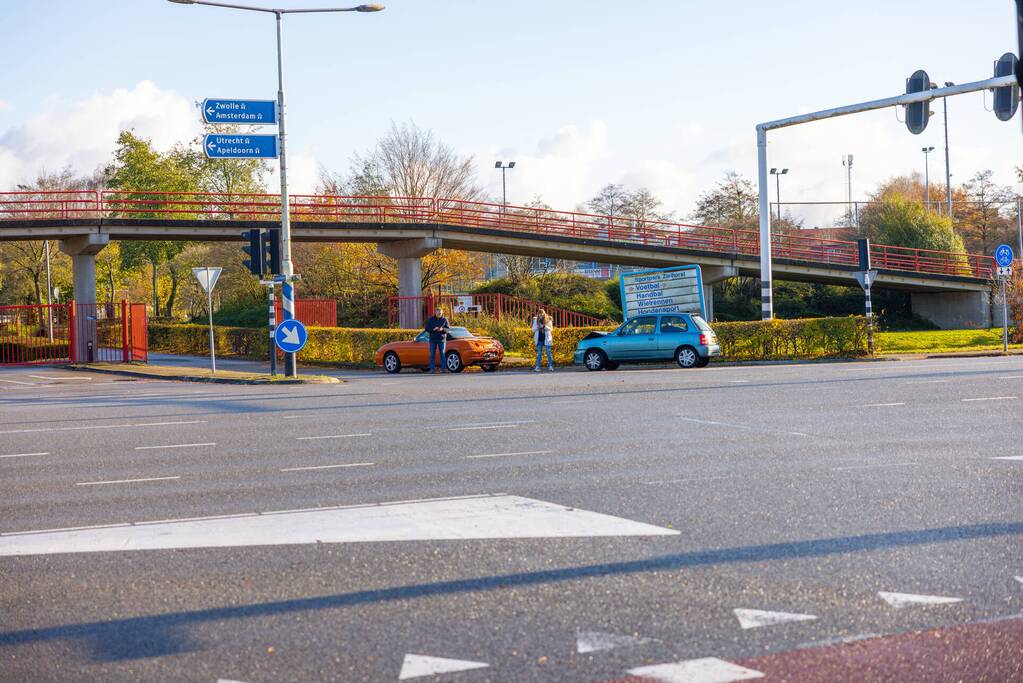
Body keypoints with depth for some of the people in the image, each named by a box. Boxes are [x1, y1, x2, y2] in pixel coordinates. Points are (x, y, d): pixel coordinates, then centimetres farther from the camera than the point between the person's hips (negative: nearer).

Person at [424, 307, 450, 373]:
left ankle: (443, 368, 0)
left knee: (442, 354, -3)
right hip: (433, 339, 1)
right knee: (432, 354, -2)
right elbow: (427, 328, 2)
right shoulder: (431, 319, 4)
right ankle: (432, 369, 0)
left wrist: (442, 329, -20)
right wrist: (433, 329, -16)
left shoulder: (444, 320, 3)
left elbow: (448, 329, 1)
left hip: (442, 339, -1)